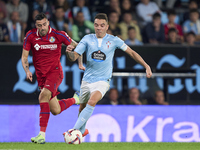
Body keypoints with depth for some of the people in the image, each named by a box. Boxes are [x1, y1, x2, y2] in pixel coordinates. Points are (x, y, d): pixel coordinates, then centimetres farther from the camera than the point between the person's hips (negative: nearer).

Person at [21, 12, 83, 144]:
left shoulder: (58, 35, -9)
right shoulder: (30, 36, -3)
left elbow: (77, 46, 5)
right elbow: (24, 56, 4)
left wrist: (80, 63, 4)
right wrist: (27, 70, -12)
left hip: (55, 71, -4)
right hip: (41, 75, 4)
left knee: (43, 96, -30)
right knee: (55, 111, 2)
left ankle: (42, 135, -29)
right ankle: (75, 100, 37)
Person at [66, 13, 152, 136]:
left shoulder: (113, 40, -4)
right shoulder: (88, 39, -1)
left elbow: (131, 52, 5)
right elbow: (74, 57, -3)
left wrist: (146, 66, 0)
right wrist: (69, 52, -27)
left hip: (103, 80, -3)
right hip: (87, 79, 3)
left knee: (92, 102, -29)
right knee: (82, 108, 12)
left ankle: (75, 130, -28)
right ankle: (81, 131, 41)